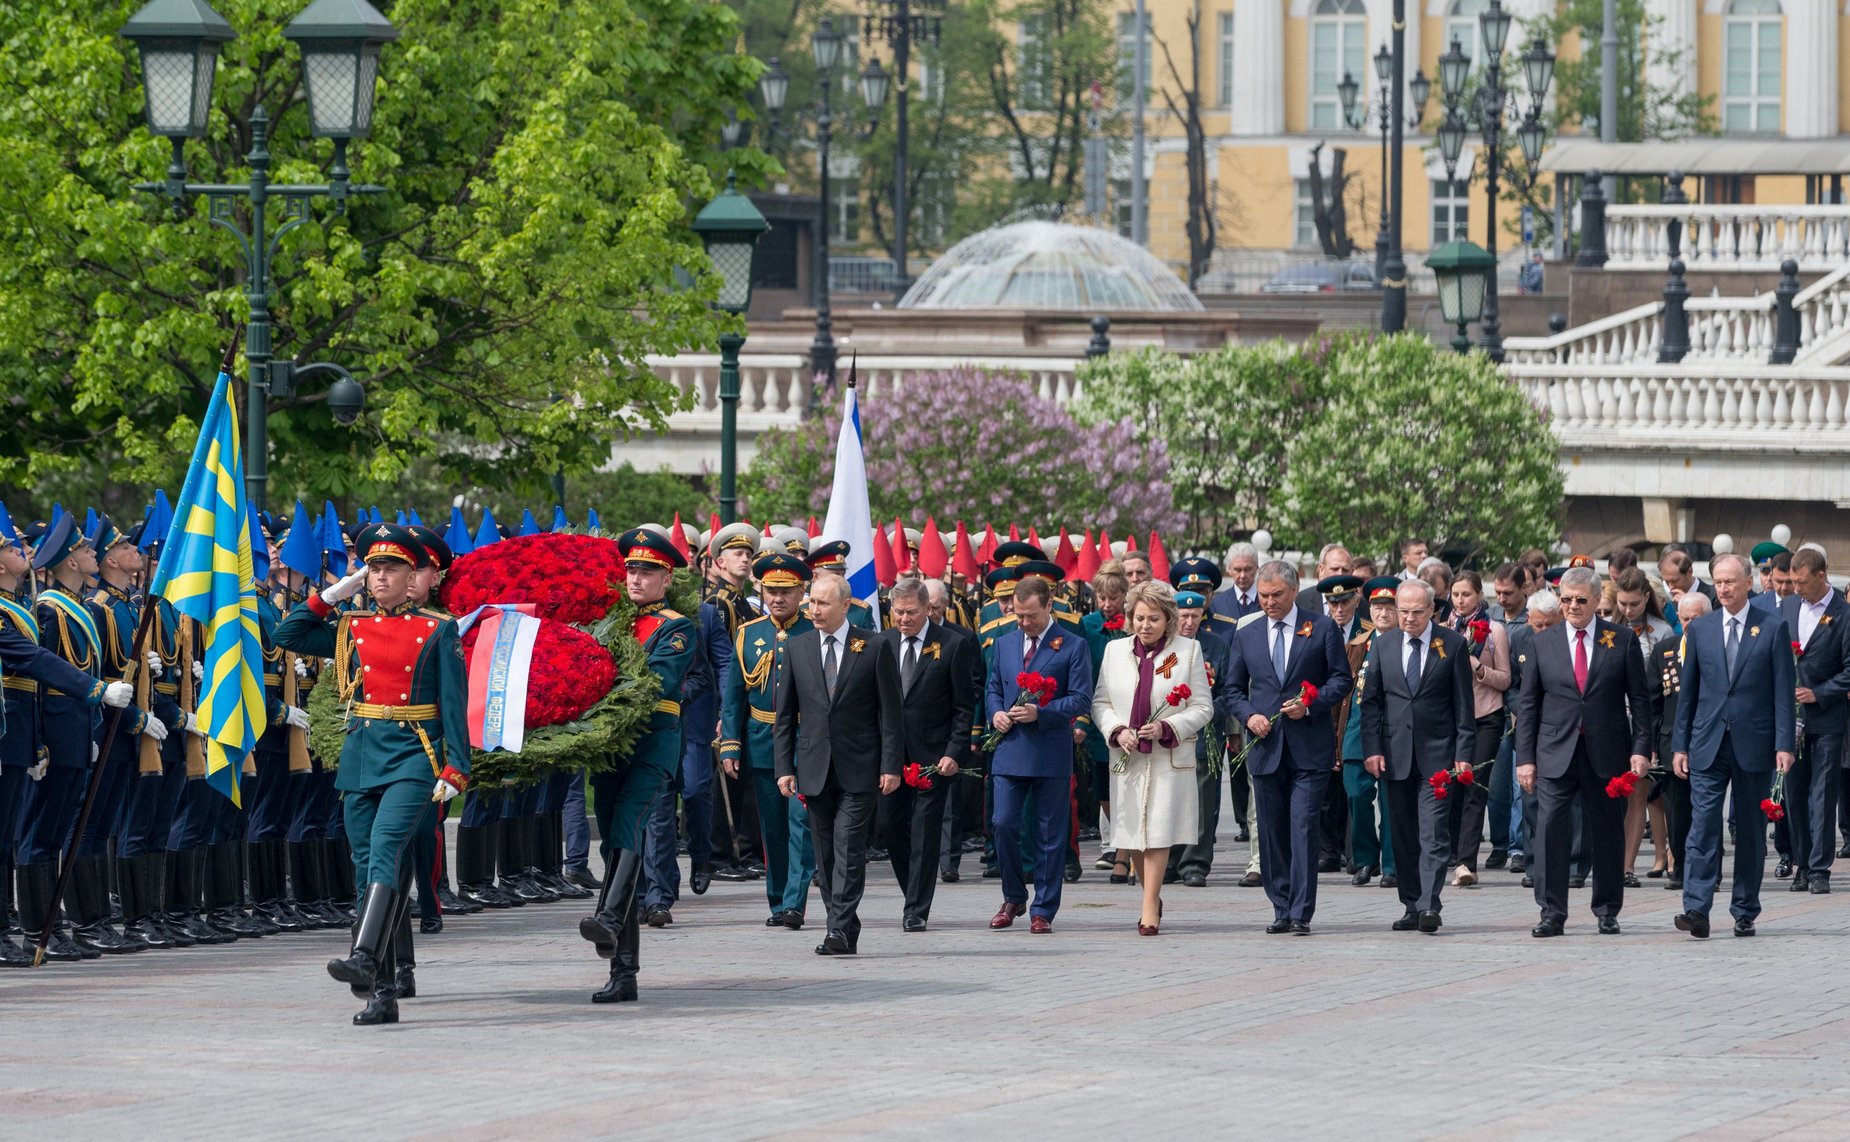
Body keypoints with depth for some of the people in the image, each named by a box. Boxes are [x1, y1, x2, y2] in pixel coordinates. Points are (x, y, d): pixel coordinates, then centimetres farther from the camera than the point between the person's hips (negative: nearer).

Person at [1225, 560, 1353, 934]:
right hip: (1266, 747, 4)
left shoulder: (1322, 629, 3)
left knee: (1304, 829, -11)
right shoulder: (1246, 636, 12)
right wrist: (1249, 715, -4)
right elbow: (1234, 688, 16)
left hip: (1309, 748, -4)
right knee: (1272, 833, 6)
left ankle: (1301, 913, -11)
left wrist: (1310, 705, -12)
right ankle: (1282, 909, 14)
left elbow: (1342, 679, 3)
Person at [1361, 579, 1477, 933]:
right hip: (1396, 754, 3)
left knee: (1434, 834, -11)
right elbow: (1371, 701, 9)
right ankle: (1411, 906, 12)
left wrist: (1464, 754, -5)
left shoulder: (1453, 645, 1)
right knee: (1404, 836, 6)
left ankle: (1429, 905, -16)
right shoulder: (1383, 645, 9)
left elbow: (1464, 705, 1)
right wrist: (1372, 749, -1)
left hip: (1437, 754, -3)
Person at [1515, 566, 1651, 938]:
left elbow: (1639, 698, 5)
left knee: (1608, 833, 6)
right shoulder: (1542, 643, 7)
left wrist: (1640, 749, -4)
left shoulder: (1623, 640, 4)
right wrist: (1525, 757, 1)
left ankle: (1607, 912, 17)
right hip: (1556, 753, 0)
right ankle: (1552, 913, -6)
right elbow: (1527, 703, 7)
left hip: (1606, 753, 0)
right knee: (1550, 827, -10)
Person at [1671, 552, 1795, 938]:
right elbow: (1688, 689, 11)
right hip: (1708, 744, 1)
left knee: (1750, 830, 6)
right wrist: (1680, 744, 7)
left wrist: (1784, 744, -8)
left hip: (1753, 744, -1)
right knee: (1703, 825, -9)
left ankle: (1745, 912, 14)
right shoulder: (1700, 629, 8)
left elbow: (1783, 690, -1)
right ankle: (1697, 910, -15)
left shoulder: (1774, 628, 1)